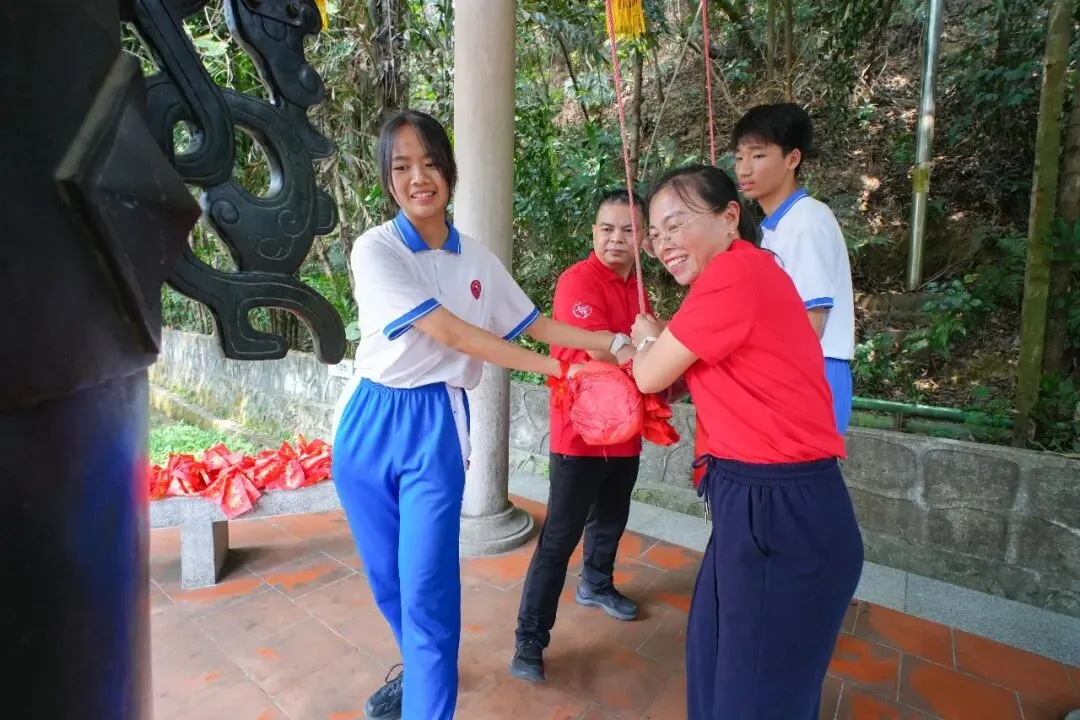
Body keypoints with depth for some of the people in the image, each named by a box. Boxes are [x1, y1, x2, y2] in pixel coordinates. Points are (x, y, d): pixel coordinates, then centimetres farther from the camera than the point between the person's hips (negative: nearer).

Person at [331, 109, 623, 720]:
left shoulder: (477, 258, 4)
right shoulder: (376, 249, -10)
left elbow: (536, 324, 9)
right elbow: (449, 332, -18)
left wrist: (618, 342, 0)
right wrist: (559, 369, -18)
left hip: (437, 427, 1)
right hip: (370, 424, 0)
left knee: (427, 588, -3)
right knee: (387, 576, 16)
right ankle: (419, 670, 44)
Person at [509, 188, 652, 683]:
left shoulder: (636, 288, 11)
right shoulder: (578, 280, -15)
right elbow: (600, 352, -26)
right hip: (580, 431, -8)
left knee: (611, 520, 24)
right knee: (559, 538, -2)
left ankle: (596, 586, 49)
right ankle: (529, 640, 11)